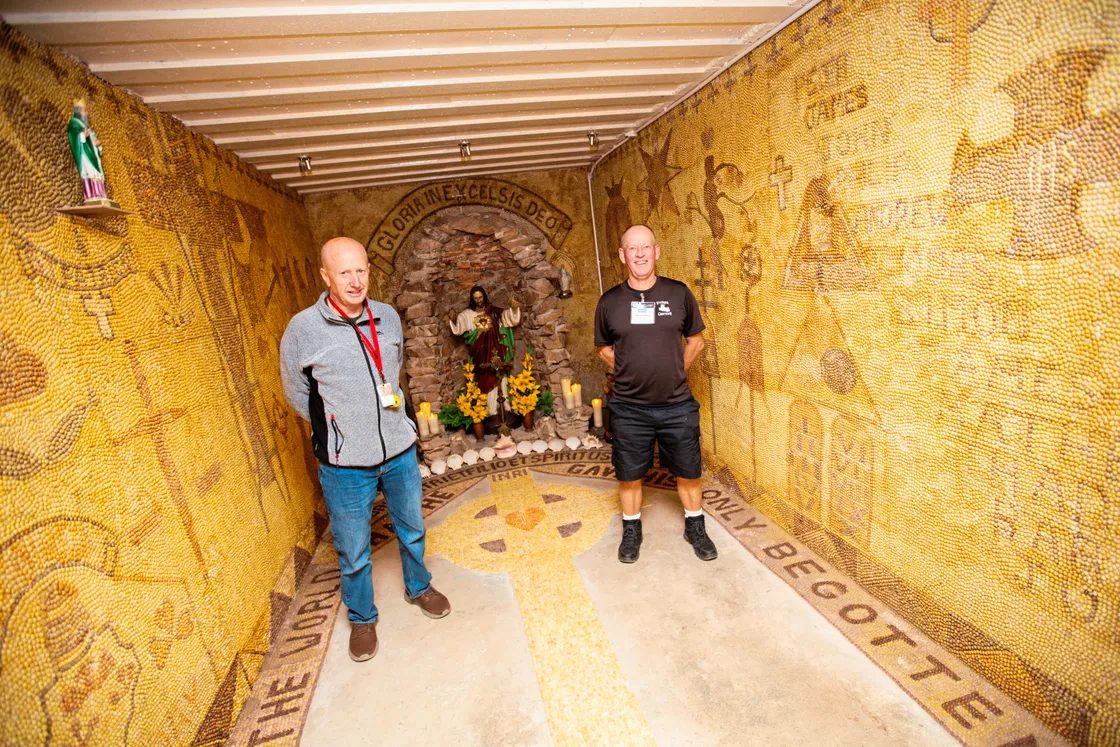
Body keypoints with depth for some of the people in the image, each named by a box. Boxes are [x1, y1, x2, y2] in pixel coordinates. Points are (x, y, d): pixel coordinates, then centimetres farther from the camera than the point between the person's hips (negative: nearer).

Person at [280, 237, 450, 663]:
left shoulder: (388, 317, -3)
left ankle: (418, 587, 49)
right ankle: (362, 618, 41)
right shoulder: (302, 329, -13)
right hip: (345, 464, -3)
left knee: (411, 530, 22)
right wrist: (336, 428, 4)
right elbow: (297, 394, 1)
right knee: (353, 551, 14)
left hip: (399, 451, 3)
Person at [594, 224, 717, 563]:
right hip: (629, 408, 0)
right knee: (629, 475, 13)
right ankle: (631, 530, 37)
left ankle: (695, 527, 39)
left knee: (688, 472, 14)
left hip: (678, 405, 1)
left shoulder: (679, 293, -3)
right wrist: (631, 373, 3)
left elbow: (696, 340, 9)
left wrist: (673, 371, 5)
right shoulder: (610, 301, -4)